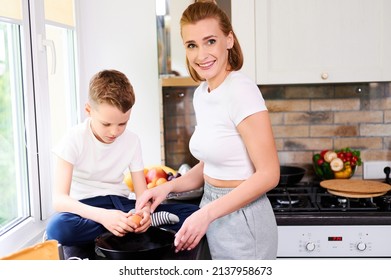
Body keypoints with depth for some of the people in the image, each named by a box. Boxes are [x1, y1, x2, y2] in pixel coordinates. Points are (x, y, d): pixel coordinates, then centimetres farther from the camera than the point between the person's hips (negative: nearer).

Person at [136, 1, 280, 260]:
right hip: (213, 217, 7)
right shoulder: (201, 94, 5)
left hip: (243, 220, -7)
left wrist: (207, 213, -22)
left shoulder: (241, 90, -19)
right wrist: (169, 187, -2)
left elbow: (269, 175, -19)